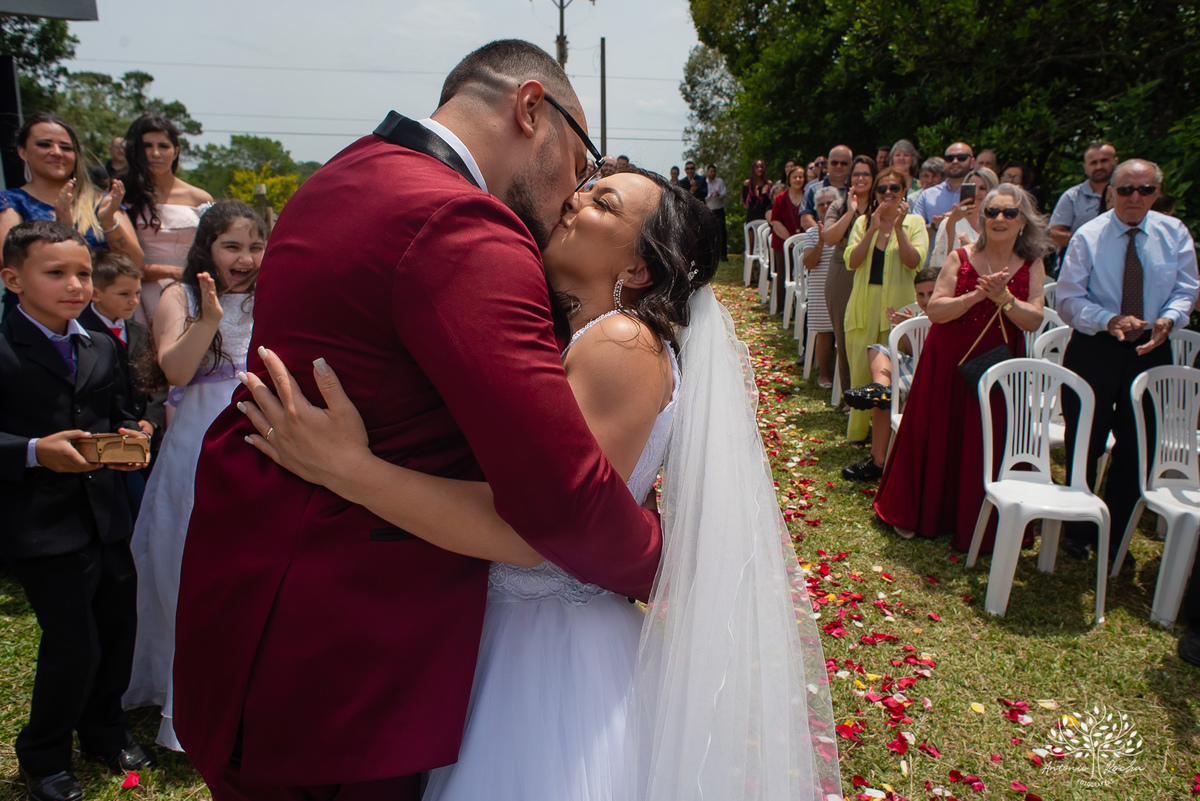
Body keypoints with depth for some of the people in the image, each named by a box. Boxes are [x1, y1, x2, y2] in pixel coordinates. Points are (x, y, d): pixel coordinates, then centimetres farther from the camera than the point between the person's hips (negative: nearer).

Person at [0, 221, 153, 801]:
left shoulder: (101, 350, 11)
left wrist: (130, 438, -2)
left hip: (106, 518, 7)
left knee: (118, 627, 16)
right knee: (74, 645, 0)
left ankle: (103, 729, 41)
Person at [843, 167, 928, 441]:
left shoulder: (914, 222, 5)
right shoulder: (863, 222, 10)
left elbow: (914, 262, -10)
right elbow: (852, 262, -5)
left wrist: (898, 227, -19)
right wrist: (874, 228, -13)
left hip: (898, 306, -2)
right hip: (864, 306, 2)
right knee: (860, 371, 3)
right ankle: (857, 432, 17)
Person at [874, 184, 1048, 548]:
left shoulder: (1031, 266, 1)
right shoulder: (961, 258, -3)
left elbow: (1034, 320, -9)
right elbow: (935, 310, -12)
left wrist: (1003, 296, -23)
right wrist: (977, 295, -24)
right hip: (948, 362, 0)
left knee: (986, 446, 4)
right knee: (935, 438, 9)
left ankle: (974, 526, 20)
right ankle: (915, 514, 26)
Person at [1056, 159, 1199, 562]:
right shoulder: (1088, 236, -6)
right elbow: (1070, 299, -8)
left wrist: (1167, 319, -17)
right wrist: (1110, 321, -24)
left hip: (1151, 349, 3)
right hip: (1094, 348, -3)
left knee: (1137, 446, 9)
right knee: (1084, 445, 4)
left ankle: (1113, 536, 26)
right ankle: (1076, 532, 23)